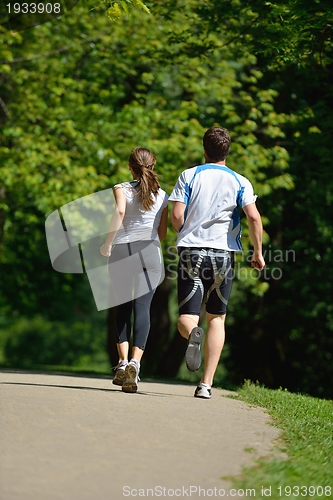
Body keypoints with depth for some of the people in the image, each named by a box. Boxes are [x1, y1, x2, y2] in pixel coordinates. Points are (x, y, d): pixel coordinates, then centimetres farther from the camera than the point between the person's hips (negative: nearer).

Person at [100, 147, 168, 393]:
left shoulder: (122, 189, 3)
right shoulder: (162, 196, 11)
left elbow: (119, 211, -17)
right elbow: (163, 233, 12)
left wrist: (107, 244, -9)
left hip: (122, 250, -1)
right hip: (149, 252, 1)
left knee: (123, 307, 11)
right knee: (142, 308, -4)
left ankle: (123, 361, 1)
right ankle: (135, 362, -21)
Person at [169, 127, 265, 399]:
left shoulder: (188, 176, 3)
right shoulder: (240, 181, 4)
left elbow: (176, 216, -5)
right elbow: (253, 217, -9)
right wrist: (258, 252, 2)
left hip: (191, 251, -1)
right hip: (223, 254, 1)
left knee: (186, 317, 2)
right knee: (217, 318, 11)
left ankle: (193, 333, -37)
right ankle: (206, 384, 4)